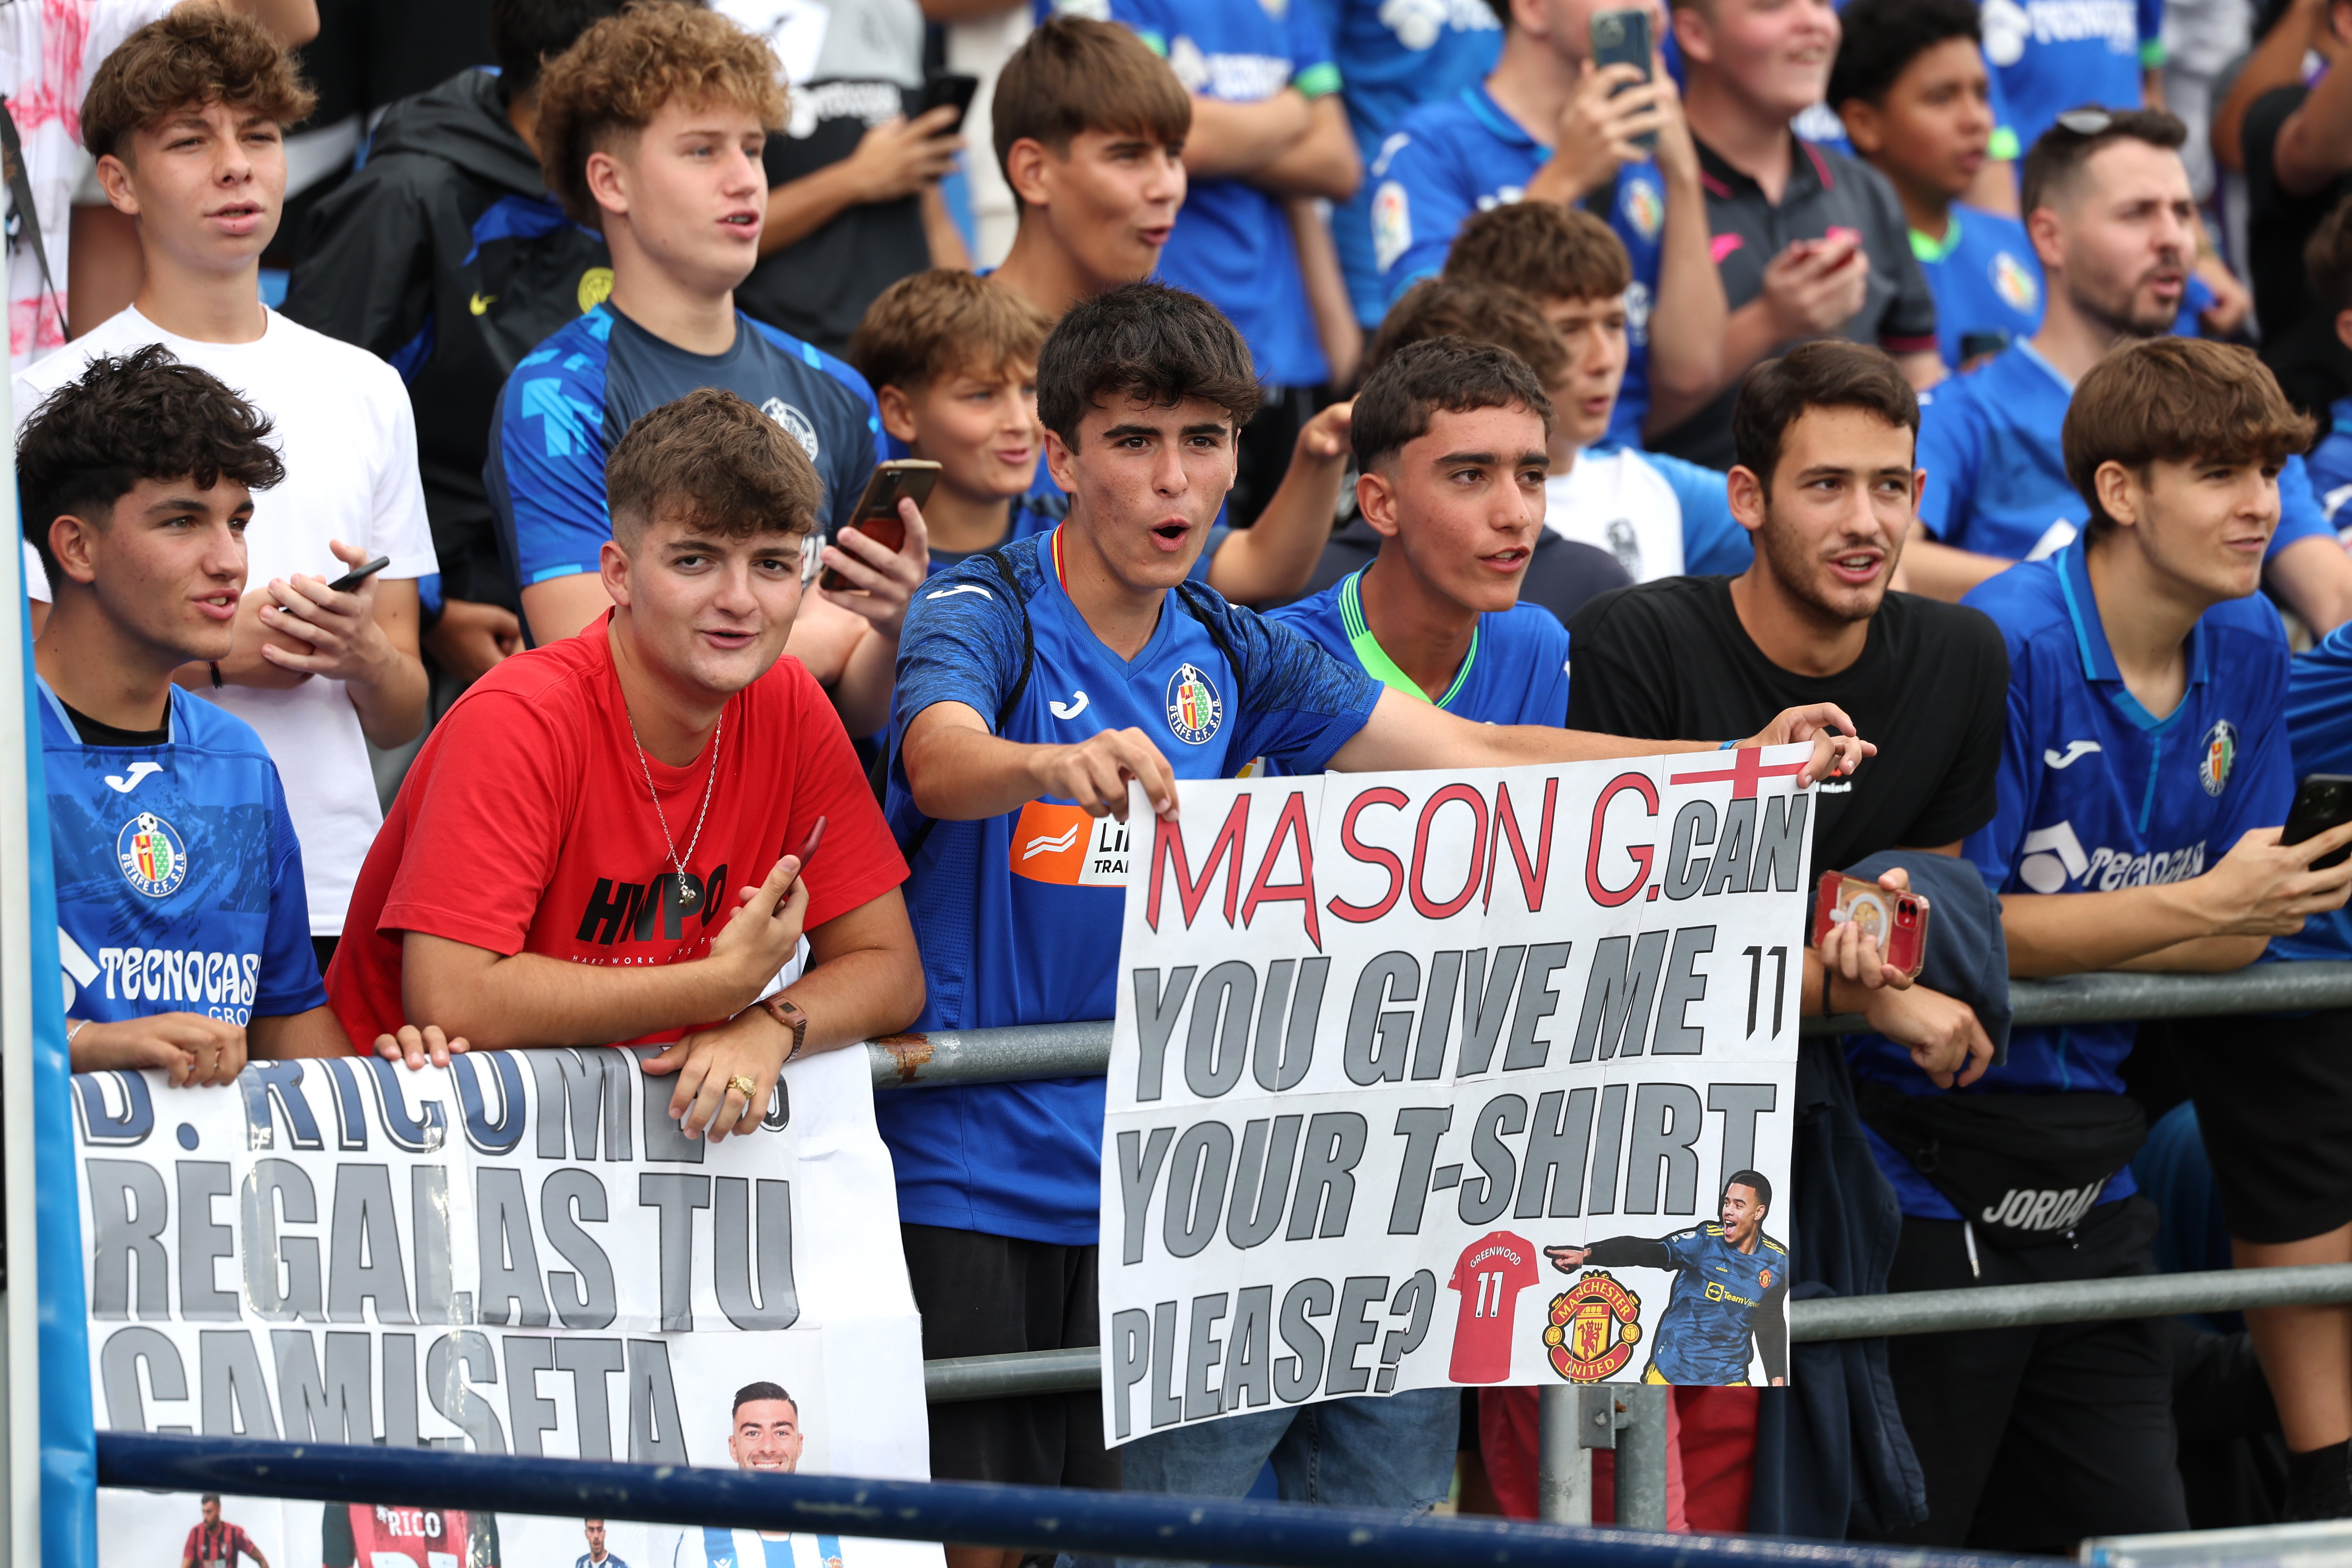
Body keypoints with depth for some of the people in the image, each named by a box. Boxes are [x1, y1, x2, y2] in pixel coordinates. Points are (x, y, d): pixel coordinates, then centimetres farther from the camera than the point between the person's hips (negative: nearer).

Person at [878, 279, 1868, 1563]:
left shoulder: (1229, 658, 9)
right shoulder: (983, 615, -8)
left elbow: (1471, 756, 11)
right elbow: (943, 761, -30)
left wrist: (1744, 761, 1)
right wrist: (1061, 765, -54)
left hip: (1136, 1188, 5)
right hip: (963, 1180, -5)